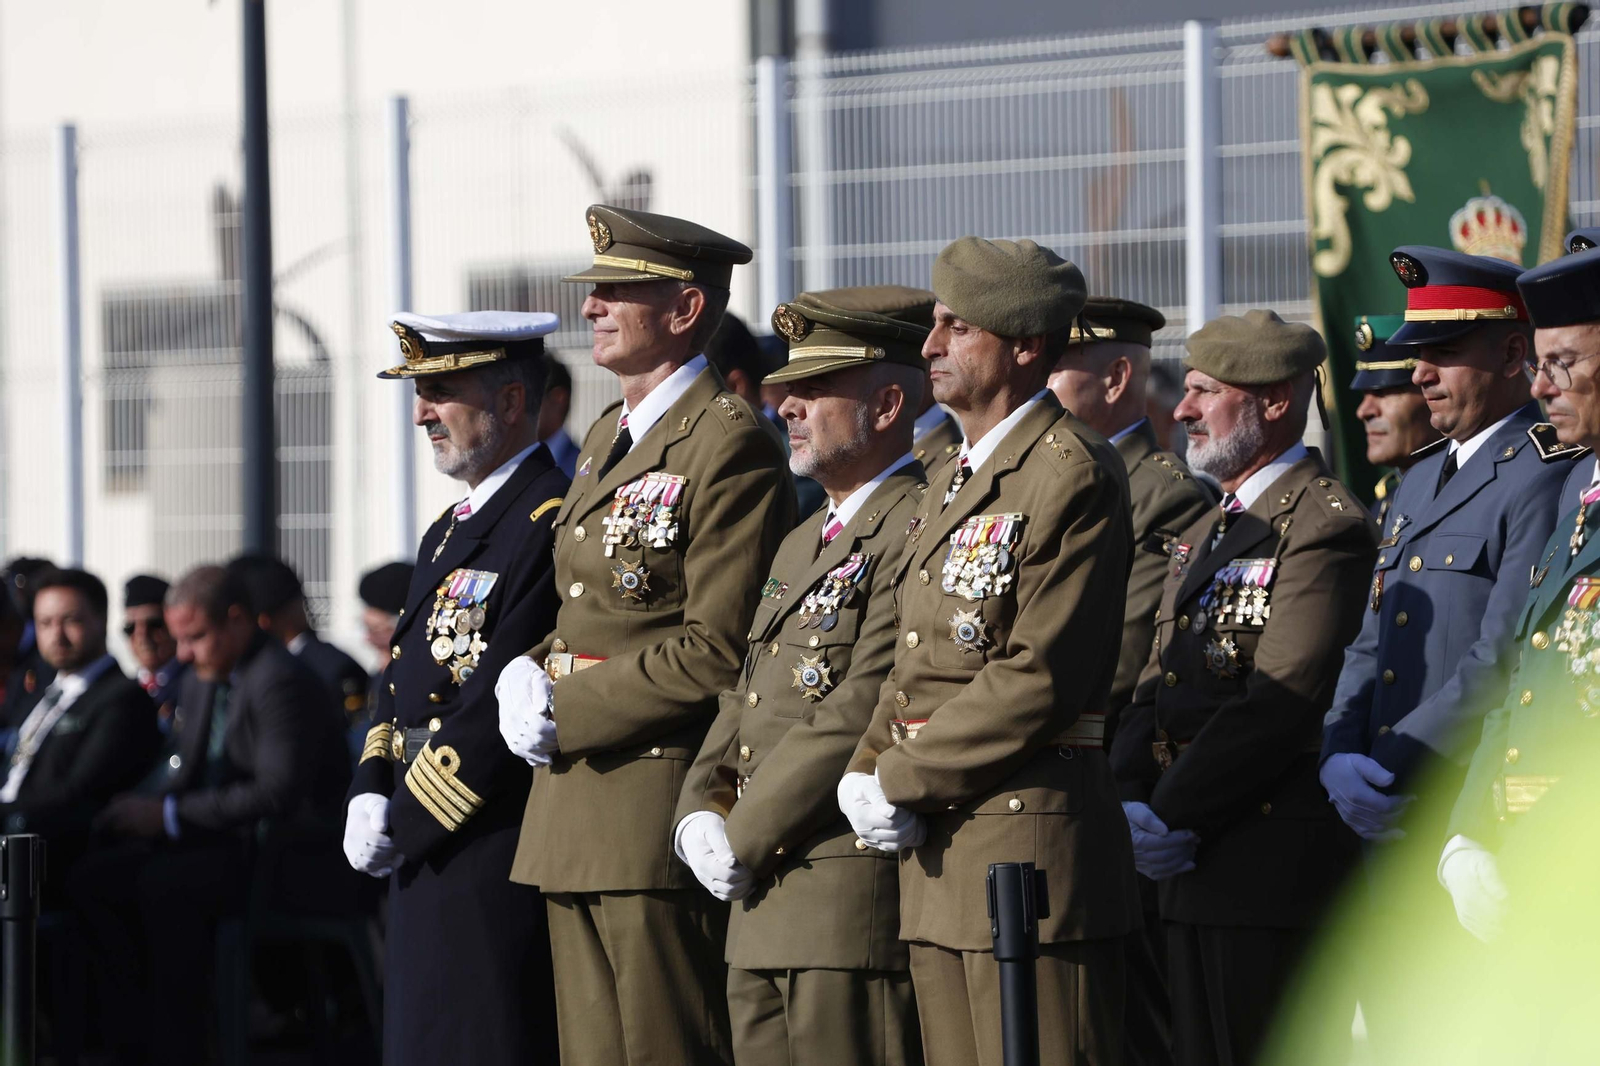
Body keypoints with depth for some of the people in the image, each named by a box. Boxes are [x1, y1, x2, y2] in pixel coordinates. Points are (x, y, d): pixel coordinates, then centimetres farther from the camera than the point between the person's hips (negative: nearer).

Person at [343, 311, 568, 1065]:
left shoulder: (550, 523, -14)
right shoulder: (449, 532, 19)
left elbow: (501, 705, -20)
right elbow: (400, 682, 19)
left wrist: (400, 823, -14)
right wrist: (371, 798, 2)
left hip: (490, 854, -10)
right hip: (427, 855, 10)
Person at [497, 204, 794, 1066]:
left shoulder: (730, 445, -11)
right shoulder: (605, 440, 19)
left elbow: (717, 653, -17)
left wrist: (569, 710, -14)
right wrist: (530, 673, 5)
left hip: (660, 805, -9)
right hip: (574, 812, 9)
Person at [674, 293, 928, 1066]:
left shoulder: (917, 529, -10)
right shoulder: (800, 544, 22)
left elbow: (863, 712, -18)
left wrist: (743, 840, -13)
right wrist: (700, 816, 3)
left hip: (854, 888, -9)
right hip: (762, 903, 9)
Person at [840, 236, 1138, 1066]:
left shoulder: (1073, 476, -11)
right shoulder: (952, 484, 19)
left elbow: (1041, 678, -18)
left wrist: (901, 780, -14)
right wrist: (866, 773, 2)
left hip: (1030, 842, -9)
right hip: (937, 859, 9)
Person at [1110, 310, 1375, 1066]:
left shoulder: (1326, 525, -10)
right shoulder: (1205, 534, 21)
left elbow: (1280, 702, -18)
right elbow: (1155, 687, 17)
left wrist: (1173, 813, -16)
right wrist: (1133, 801, -1)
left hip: (1276, 862, -9)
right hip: (1192, 870, 9)